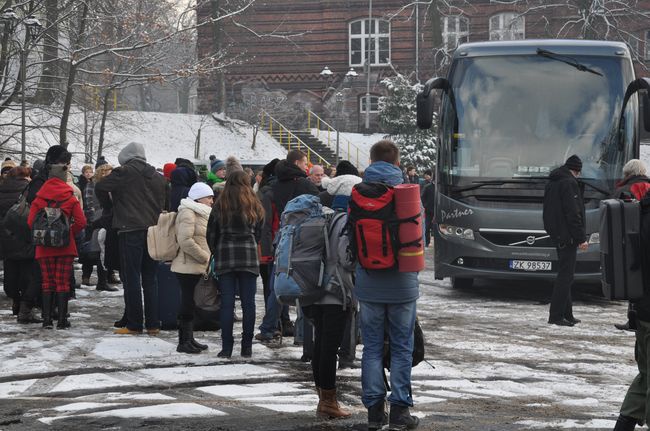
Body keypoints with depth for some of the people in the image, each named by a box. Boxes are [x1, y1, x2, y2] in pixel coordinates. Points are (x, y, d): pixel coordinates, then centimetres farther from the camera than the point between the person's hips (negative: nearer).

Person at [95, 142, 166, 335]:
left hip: (130, 230, -5)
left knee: (131, 278, -1)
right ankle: (153, 324, 9)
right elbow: (163, 202, 14)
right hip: (153, 230, 5)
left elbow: (100, 187, -5)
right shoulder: (157, 176, 11)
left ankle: (134, 324, -1)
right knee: (150, 278, 10)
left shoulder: (125, 173, -6)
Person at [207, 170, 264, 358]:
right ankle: (247, 347, 4)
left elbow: (211, 234, 4)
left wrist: (216, 253, 17)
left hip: (225, 258, 0)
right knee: (248, 302, 4)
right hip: (248, 258, 0)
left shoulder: (220, 206, 1)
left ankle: (226, 347, -2)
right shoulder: (254, 206, 2)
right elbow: (259, 233, 9)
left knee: (227, 303, 1)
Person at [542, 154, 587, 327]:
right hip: (567, 235, -10)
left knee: (565, 275, 14)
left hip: (556, 234, 10)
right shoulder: (569, 183, -13)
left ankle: (567, 314, 17)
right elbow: (573, 214, -19)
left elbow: (548, 212, 21)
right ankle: (556, 315, -10)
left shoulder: (551, 183, 17)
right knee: (565, 276, -8)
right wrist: (582, 238, -18)